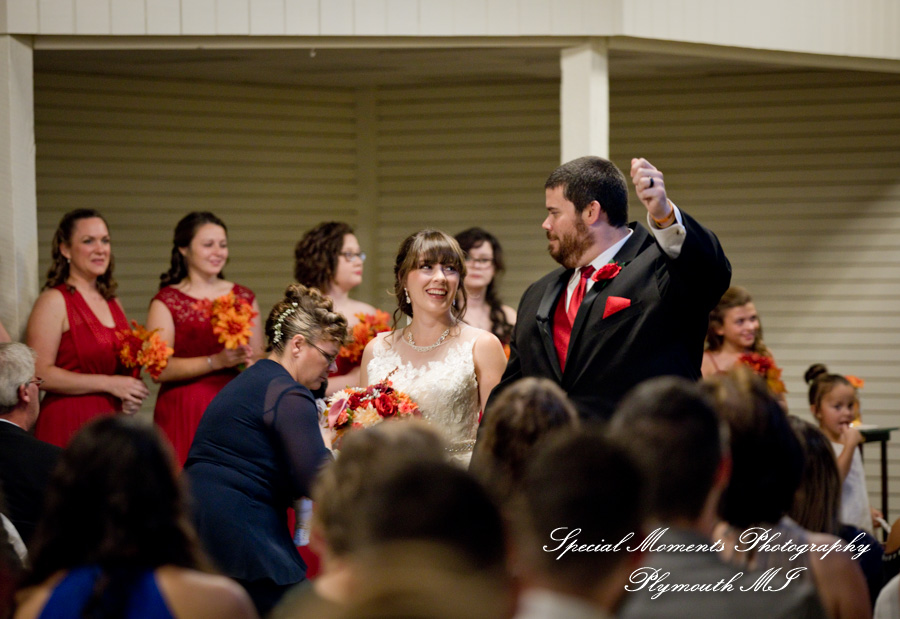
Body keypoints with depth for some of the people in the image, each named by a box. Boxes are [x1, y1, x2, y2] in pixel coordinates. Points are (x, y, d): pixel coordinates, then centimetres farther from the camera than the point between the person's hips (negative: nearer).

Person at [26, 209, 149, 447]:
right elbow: (40, 373, -15)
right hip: (69, 424, -6)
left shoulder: (112, 302, 16)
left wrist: (131, 396, 5)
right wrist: (109, 384, -14)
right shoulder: (54, 301, -5)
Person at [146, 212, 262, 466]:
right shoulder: (167, 302, 2)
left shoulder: (244, 298, 15)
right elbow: (159, 369, -10)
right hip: (184, 414, -3)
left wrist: (247, 361, -4)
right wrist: (216, 361, -17)